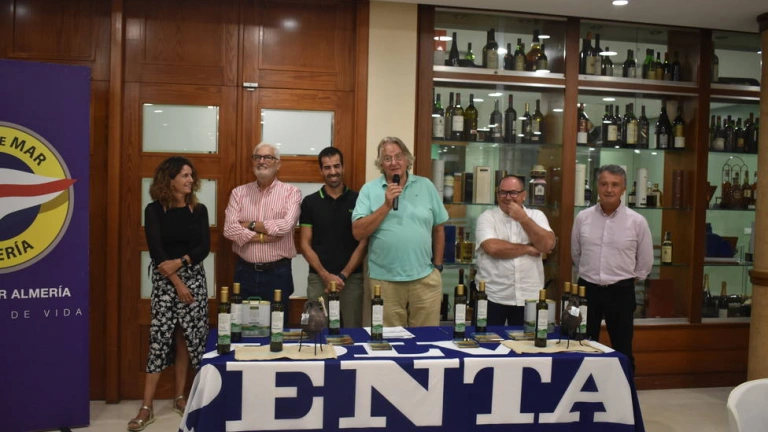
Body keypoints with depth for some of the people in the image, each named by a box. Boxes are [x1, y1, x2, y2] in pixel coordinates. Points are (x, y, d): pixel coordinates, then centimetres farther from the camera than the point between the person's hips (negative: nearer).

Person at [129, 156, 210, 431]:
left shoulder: (199, 210, 6)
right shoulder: (154, 210, -2)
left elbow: (205, 247, -2)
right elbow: (156, 250, -8)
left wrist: (180, 262, -17)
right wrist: (176, 282, -13)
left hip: (194, 278, 3)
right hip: (164, 280, -2)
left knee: (185, 338, 6)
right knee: (160, 338, -5)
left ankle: (180, 397, 19)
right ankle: (147, 408, 1)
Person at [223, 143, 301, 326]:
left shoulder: (291, 192, -2)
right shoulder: (239, 192, 5)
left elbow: (285, 226, -18)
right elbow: (229, 229, -7)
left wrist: (250, 225, -9)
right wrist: (263, 236, -15)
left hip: (278, 272, -2)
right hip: (245, 271, 2)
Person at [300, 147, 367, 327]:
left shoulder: (358, 200, 3)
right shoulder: (310, 202, 4)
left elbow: (363, 243, 1)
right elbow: (305, 244, 2)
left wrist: (343, 275, -8)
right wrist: (325, 275, -9)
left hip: (352, 279, 0)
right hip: (319, 279, 0)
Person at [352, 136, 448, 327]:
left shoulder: (426, 186, 6)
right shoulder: (369, 189, 0)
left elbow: (438, 229, 12)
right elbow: (358, 232, -7)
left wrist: (437, 266, 10)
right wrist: (386, 205, -13)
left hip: (425, 278, 2)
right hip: (384, 280, -1)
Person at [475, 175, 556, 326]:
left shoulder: (536, 215, 7)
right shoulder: (487, 217, -2)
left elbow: (548, 245, -8)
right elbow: (493, 248, -18)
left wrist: (523, 219, -11)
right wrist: (528, 248, -9)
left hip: (529, 298, 3)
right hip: (493, 297, -2)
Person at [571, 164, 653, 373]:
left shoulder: (637, 221, -5)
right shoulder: (582, 218, -1)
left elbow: (645, 262, 5)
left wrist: (626, 279, 9)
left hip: (621, 292, -1)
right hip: (588, 289, 2)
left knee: (622, 350, 10)